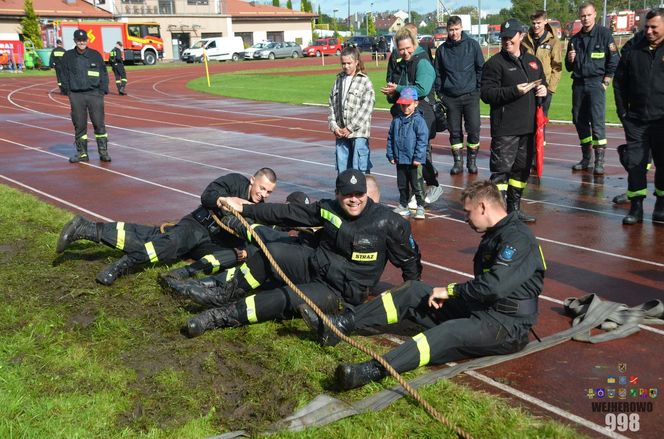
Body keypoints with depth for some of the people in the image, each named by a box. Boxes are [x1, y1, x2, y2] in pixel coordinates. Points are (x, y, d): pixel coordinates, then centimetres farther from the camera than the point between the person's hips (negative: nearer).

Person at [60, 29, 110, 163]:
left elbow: (104, 74, 7)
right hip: (76, 96, 1)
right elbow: (65, 76, 10)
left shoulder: (95, 55, 5)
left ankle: (103, 152, 5)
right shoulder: (68, 56, 6)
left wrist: (102, 91, -1)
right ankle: (82, 153, 12)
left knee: (99, 123, -3)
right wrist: (68, 92, 2)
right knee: (79, 125, 4)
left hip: (94, 94, -1)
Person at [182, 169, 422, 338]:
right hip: (314, 264, 5)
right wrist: (243, 208, 1)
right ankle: (231, 291, 1)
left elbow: (410, 260, -3)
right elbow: (287, 213, 1)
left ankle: (222, 316, -21)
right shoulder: (328, 208, -3)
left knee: (285, 299, -28)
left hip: (340, 292, -5)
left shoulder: (387, 221, -15)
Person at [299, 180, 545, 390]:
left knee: (448, 333, -36)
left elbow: (494, 286, -28)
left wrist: (450, 290, -17)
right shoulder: (495, 235, 15)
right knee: (414, 291, -1)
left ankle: (374, 371, -54)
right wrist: (452, 292, -1)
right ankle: (340, 325, -6)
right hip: (477, 309, 9)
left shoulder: (517, 239, -16)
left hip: (507, 326, -9)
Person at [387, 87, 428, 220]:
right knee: (402, 185, 15)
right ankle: (403, 206, 27)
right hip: (400, 160, 6)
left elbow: (422, 140, -13)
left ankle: (420, 207, 10)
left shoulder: (418, 120, -10)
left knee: (417, 185, 0)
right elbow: (390, 138, 12)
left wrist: (418, 157, -16)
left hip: (414, 160, -6)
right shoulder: (396, 120, 7)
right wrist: (391, 155, 8)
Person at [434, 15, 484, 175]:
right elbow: (438, 73, 13)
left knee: (474, 130, -3)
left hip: (470, 96, -2)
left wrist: (479, 88, -1)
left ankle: (472, 160, 12)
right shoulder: (442, 49, 5)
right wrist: (440, 93, 6)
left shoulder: (472, 45, 0)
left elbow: (481, 68, 4)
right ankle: (458, 162, 16)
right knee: (454, 132, 5)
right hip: (450, 98, 2)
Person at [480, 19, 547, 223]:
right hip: (505, 128, -7)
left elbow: (543, 82, 29)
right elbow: (486, 93, -13)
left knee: (522, 168, 14)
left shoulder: (533, 61, 16)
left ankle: (514, 207, 26)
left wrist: (544, 89, 4)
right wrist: (514, 91, -22)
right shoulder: (495, 63, -5)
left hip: (528, 126, 7)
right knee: (501, 168, -8)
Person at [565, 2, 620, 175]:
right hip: (578, 84, 5)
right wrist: (570, 60, -2)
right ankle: (585, 159, 18)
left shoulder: (604, 34, 0)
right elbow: (569, 67, 19)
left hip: (596, 83, -5)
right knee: (579, 121, 7)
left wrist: (606, 81, -6)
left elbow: (614, 60, -2)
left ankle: (599, 161, -8)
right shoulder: (575, 39, 13)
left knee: (597, 122, -11)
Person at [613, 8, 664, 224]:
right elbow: (620, 81, 12)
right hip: (636, 119, 2)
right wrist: (622, 110, 8)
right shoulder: (633, 48, 4)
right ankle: (636, 207, 9)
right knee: (634, 162, 1)